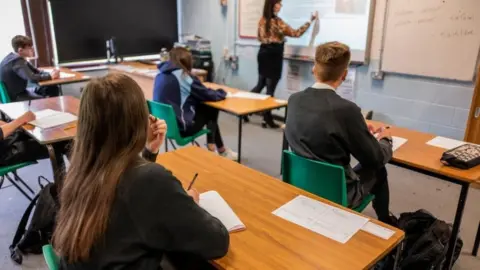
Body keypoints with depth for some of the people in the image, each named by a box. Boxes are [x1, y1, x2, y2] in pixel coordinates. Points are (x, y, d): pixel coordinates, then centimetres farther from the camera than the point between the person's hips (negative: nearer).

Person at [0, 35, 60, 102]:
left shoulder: (17, 58, 5)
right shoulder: (17, 61, -24)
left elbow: (36, 71, 10)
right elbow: (32, 78, -36)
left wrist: (51, 74, -9)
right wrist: (50, 76, -21)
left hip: (19, 92, 10)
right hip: (14, 97, -10)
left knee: (53, 89, 8)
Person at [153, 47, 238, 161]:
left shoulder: (162, 73, 7)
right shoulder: (183, 75, -15)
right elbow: (208, 95, -8)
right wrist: (222, 92, 13)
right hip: (180, 127, -7)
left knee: (206, 108, 17)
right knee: (211, 110, 15)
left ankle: (216, 148, 22)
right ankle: (221, 150, 28)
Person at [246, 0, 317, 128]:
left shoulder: (262, 20, 7)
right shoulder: (277, 21, -16)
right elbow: (296, 33, -11)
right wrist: (310, 21, -5)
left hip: (263, 53, 8)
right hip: (273, 55, -8)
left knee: (260, 84, 19)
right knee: (270, 88, 0)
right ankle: (267, 118, 8)